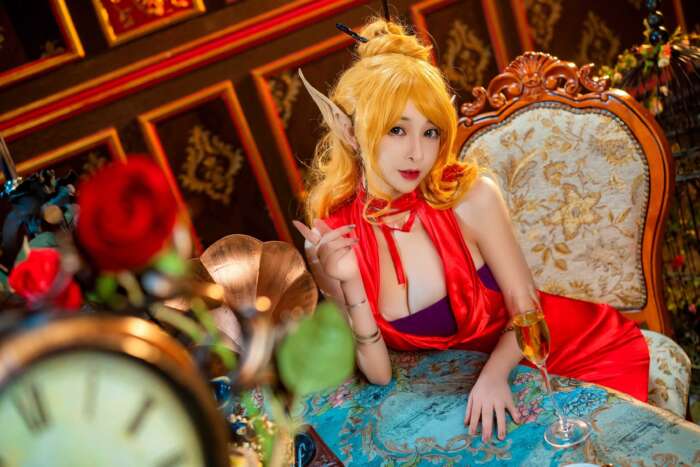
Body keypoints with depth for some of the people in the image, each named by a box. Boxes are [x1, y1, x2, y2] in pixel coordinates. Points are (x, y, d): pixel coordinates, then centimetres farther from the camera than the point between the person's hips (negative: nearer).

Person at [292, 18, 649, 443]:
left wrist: (495, 374, -28)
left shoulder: (470, 196, -21)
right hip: (469, 370, 1)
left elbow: (525, 306, -10)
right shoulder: (329, 242, -16)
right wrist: (349, 285, -28)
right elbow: (380, 375, -14)